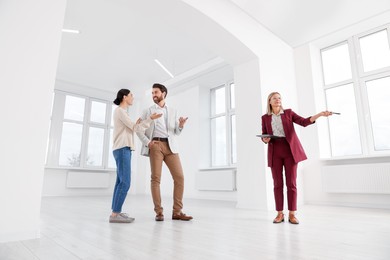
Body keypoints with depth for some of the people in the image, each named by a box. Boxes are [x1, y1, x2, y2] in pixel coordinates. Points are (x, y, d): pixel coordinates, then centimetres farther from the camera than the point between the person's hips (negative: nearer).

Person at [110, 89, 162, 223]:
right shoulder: (120, 110, -6)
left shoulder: (121, 112, 23)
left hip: (123, 149, 10)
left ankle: (115, 212, 8)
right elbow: (134, 128, -11)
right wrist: (150, 119, -13)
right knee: (125, 182, -14)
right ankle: (115, 214, -13)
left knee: (120, 182, 6)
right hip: (122, 149, -10)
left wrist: (136, 124, 19)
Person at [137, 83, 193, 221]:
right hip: (155, 145, -2)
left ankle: (177, 212, -1)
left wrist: (181, 125, -7)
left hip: (171, 146, 2)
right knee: (156, 178, -8)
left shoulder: (173, 111, 19)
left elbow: (176, 132, 16)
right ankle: (159, 212, 0)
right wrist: (147, 142, -8)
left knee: (179, 177, -7)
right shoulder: (148, 111, 14)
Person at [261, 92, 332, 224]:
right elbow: (264, 135, 14)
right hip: (275, 151, 1)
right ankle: (280, 214, 8)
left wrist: (320, 114, -14)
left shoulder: (288, 112, 10)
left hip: (290, 149, -1)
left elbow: (304, 122, -1)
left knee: (291, 183, -3)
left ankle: (292, 214, 5)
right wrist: (265, 140, -9)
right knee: (277, 183, 0)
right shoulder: (265, 118, 11)